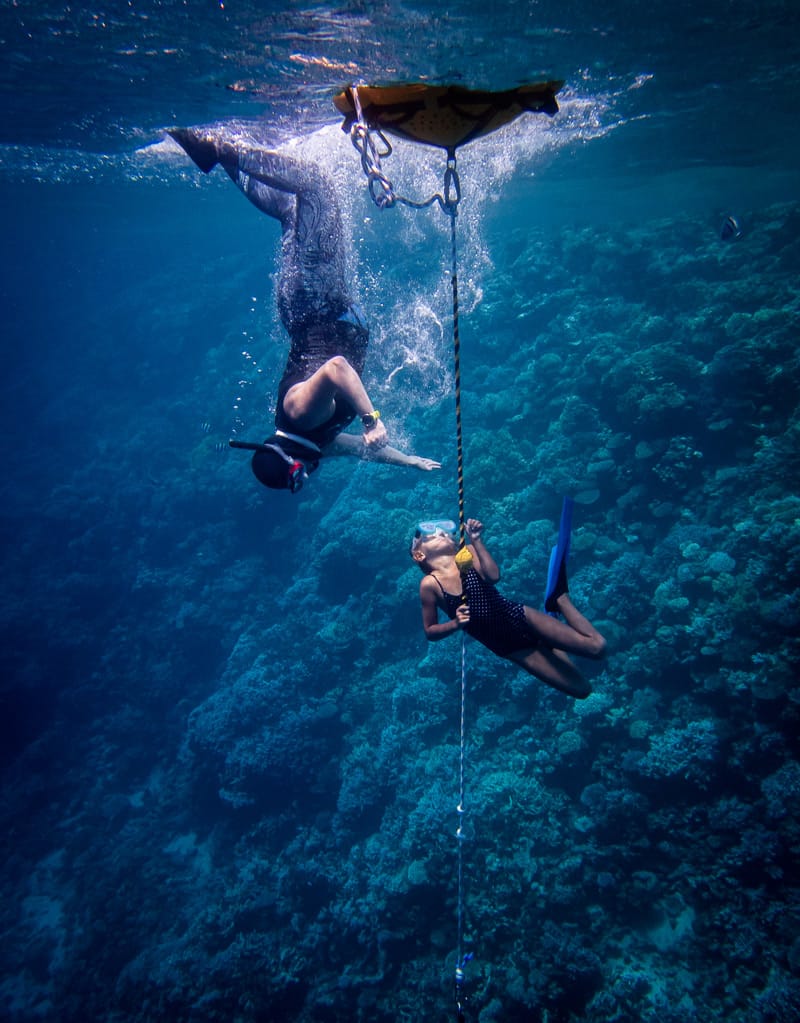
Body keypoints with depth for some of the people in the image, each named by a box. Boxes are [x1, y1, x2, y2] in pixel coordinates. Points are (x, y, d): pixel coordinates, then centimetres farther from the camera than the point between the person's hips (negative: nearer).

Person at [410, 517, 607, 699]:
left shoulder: (467, 553, -2)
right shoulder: (430, 584, -8)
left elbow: (493, 576, -20)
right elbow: (430, 631, 0)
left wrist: (476, 540, -25)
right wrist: (455, 623, -18)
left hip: (519, 618, 1)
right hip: (508, 646, -1)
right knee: (580, 689, -5)